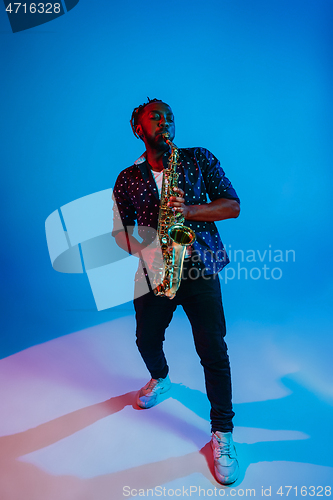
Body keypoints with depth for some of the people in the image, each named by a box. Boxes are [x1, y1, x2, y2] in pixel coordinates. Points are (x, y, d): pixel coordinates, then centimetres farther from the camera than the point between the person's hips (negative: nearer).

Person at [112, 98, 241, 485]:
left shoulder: (200, 159, 3)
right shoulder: (128, 178, 7)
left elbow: (232, 205, -3)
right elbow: (120, 229, 8)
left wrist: (190, 210, -20)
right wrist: (145, 253, -11)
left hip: (200, 268, -2)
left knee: (213, 351, -3)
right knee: (147, 341, 17)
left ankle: (222, 434, 16)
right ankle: (160, 379, 52)